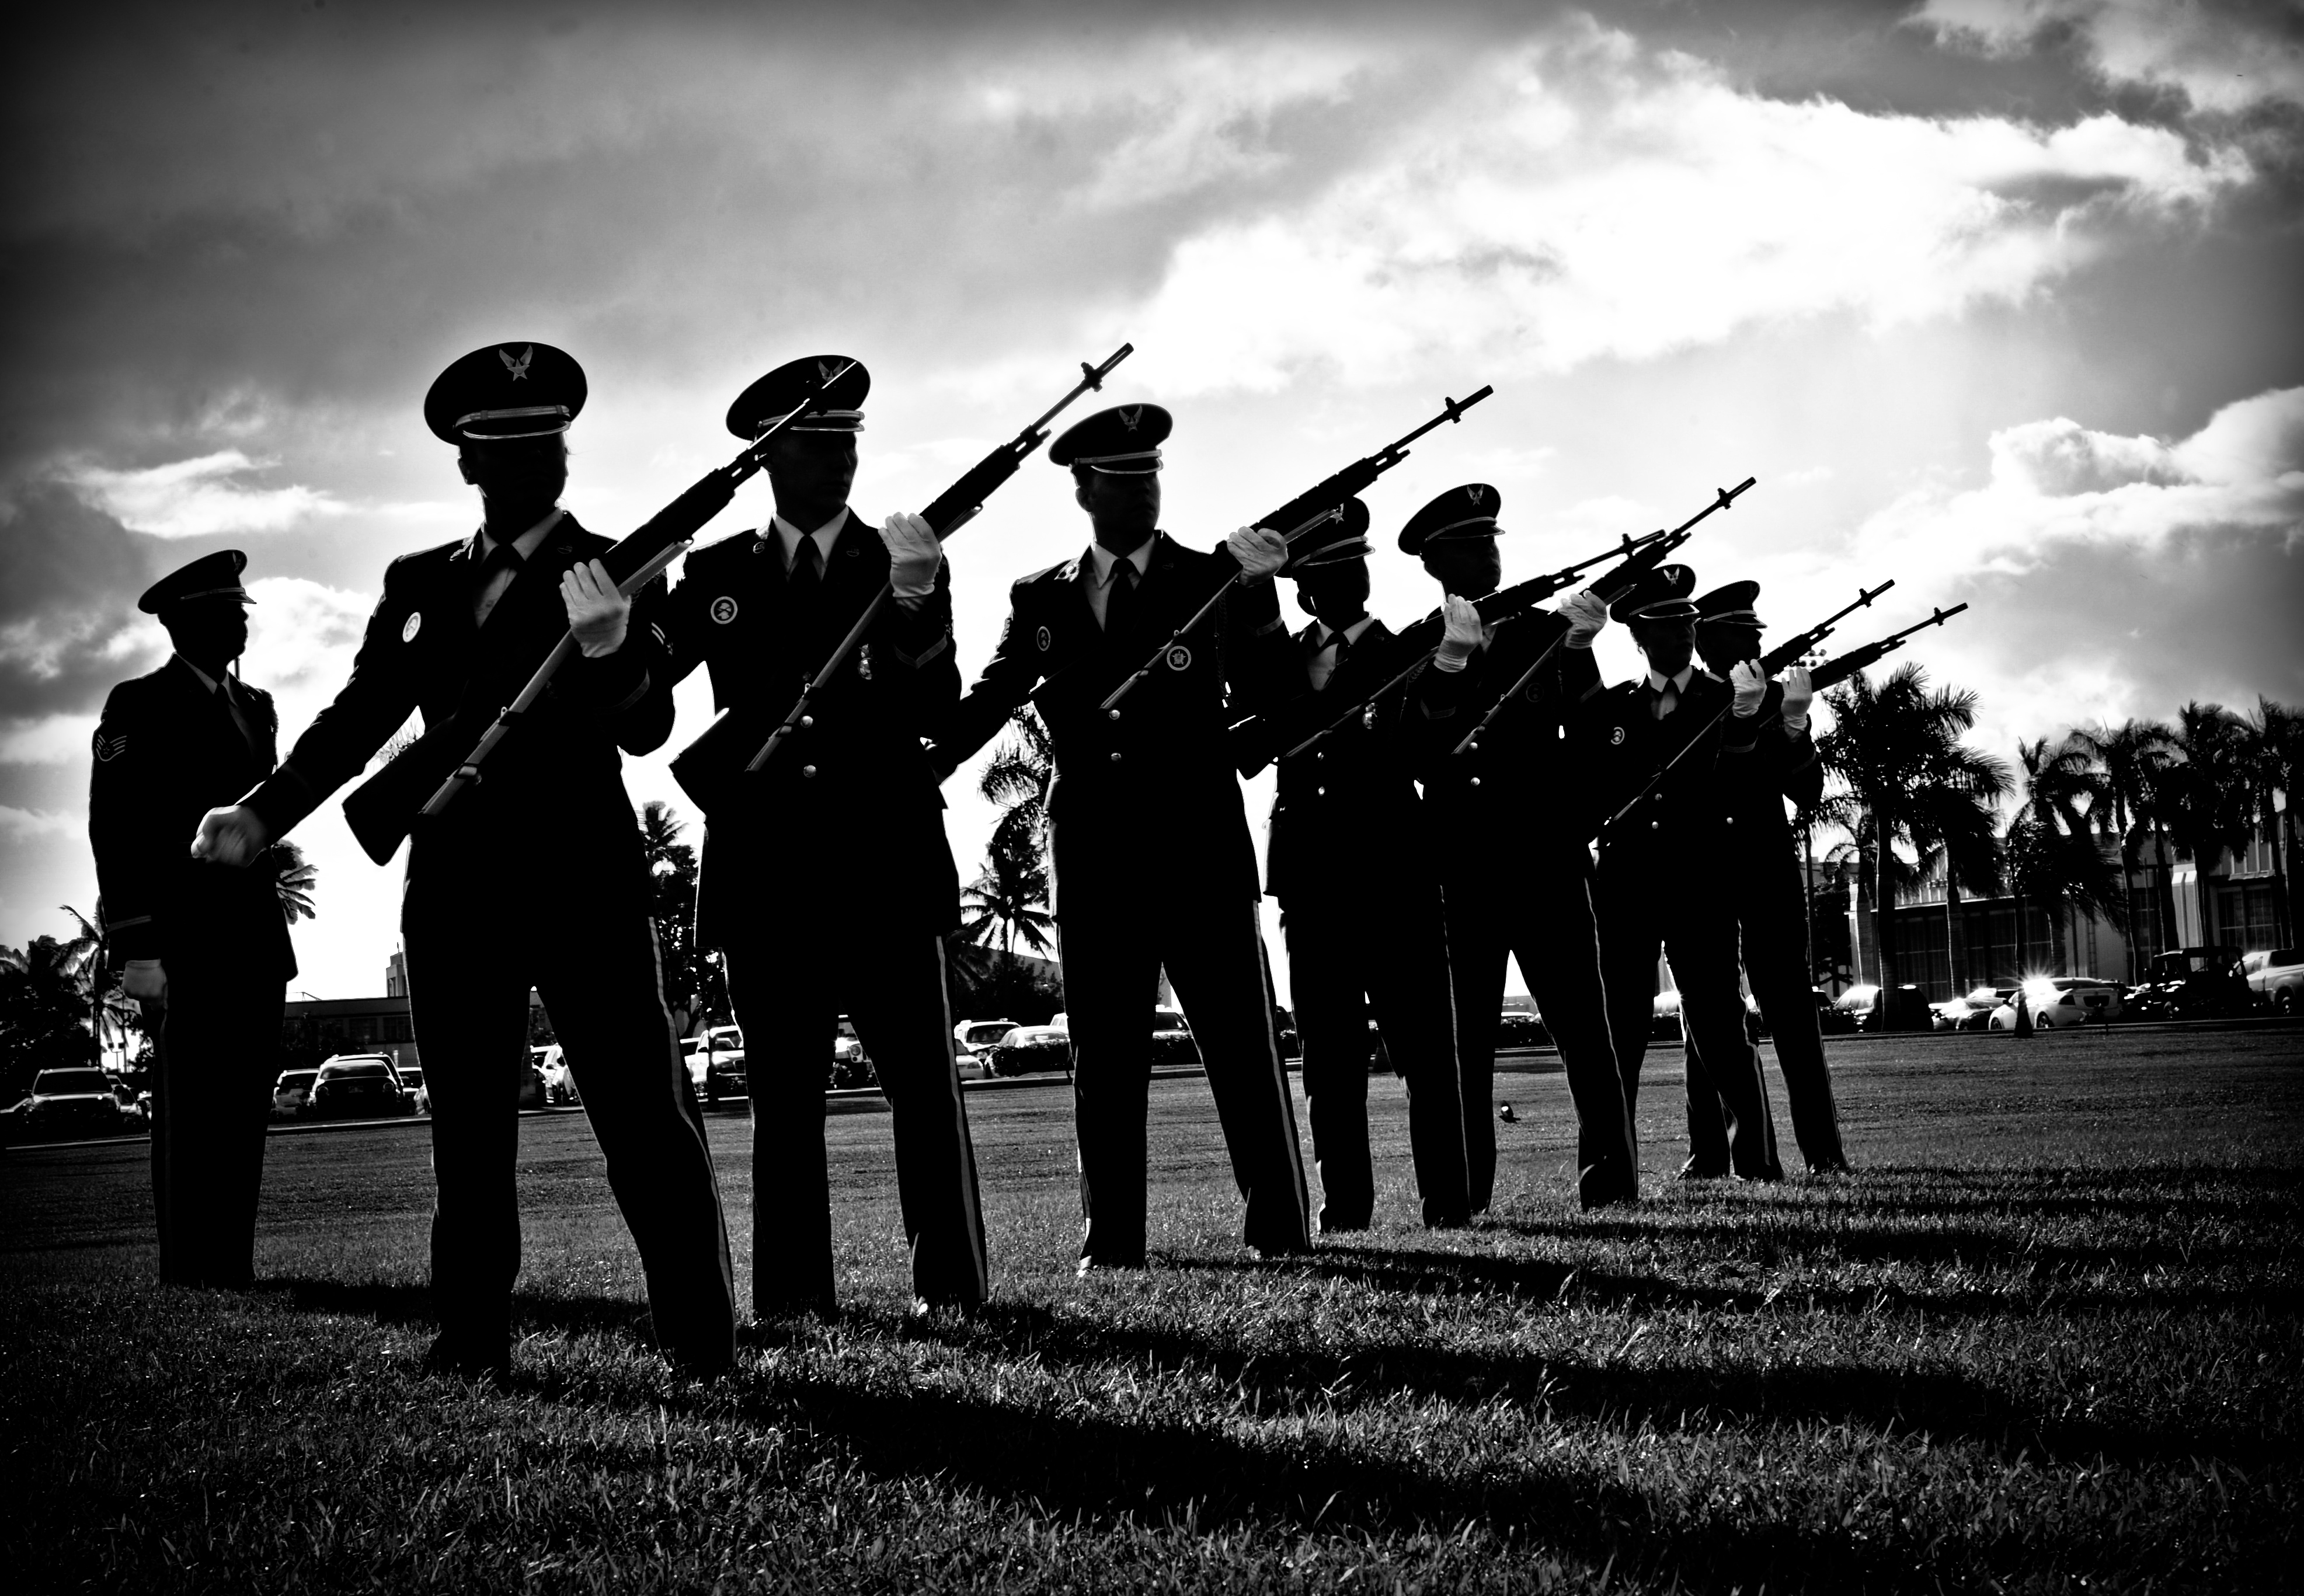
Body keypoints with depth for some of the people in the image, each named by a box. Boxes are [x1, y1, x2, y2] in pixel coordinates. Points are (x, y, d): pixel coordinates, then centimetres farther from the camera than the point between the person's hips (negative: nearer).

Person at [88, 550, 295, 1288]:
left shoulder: (255, 707, 19)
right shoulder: (142, 706, -2)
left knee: (244, 1108, 5)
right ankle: (191, 1273, -4)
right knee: (192, 1111, -6)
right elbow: (116, 830, -8)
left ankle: (232, 1266, 8)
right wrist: (138, 948, -15)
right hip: (184, 944, -7)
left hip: (255, 943, 7)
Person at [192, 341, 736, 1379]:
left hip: (582, 879, -4)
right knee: (467, 1129, 5)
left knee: (645, 1117, -6)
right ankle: (473, 1345, 9)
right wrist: (262, 814, -1)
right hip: (453, 890, 4)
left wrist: (607, 651, -31)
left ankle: (703, 1347, -4)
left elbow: (647, 727, -9)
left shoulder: (616, 572, 3)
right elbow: (359, 717, 13)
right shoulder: (419, 583, 15)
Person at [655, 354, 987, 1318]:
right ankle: (791, 1302, 4)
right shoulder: (715, 574, 13)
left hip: (884, 868, -1)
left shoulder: (906, 564, 9)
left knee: (924, 1082, -3)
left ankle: (951, 1286, 1)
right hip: (765, 873, 1)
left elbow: (938, 711, -5)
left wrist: (913, 614, -24)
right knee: (783, 1095, 2)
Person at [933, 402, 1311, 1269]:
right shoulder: (1042, 599, 12)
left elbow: (1273, 693, -5)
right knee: (1104, 1050, 3)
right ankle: (1111, 1239, 7)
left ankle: (1280, 1229, 3)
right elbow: (986, 702, 8)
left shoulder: (1212, 579, 6)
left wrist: (1257, 594, -21)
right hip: (1092, 851, 2)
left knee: (1240, 1036, -1)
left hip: (1199, 842, -2)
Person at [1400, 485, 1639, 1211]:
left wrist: (1580, 648, -19)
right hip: (1460, 870, -1)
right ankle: (1465, 1192, 0)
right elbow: (1410, 749, -8)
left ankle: (1611, 1176, -7)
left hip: (1546, 858, 1)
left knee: (1582, 1019, -7)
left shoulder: (1541, 631, 13)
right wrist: (1446, 659, -21)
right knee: (1466, 1035, -2)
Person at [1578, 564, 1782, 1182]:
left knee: (1716, 1019, -9)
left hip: (1701, 882, -2)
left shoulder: (1726, 701, 8)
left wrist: (1744, 721, -27)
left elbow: (1732, 785, -10)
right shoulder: (1607, 709, 13)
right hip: (1625, 884, 2)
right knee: (1619, 1025, -1)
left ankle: (1757, 1162, -7)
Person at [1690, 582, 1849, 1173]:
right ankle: (1709, 1152, 3)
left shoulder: (1771, 698, 7)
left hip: (1767, 873, 0)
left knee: (1790, 1011, -4)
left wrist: (1793, 725, -16)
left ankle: (1823, 1151, -4)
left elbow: (1807, 792, -1)